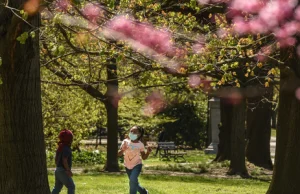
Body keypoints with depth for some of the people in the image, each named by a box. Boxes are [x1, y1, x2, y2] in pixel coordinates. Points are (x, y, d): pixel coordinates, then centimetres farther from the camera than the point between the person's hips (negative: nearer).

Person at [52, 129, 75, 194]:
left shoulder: (60, 147, 13)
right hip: (63, 171, -10)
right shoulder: (66, 148, -17)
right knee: (71, 186, -5)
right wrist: (69, 171, -21)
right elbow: (64, 161, -24)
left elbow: (56, 159, 20)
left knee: (57, 187, 13)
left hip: (58, 170, 10)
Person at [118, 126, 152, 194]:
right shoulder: (125, 142, -12)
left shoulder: (140, 144, -12)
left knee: (133, 180, -26)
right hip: (128, 166, 3)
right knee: (134, 183, 16)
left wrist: (148, 152, -21)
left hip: (137, 165, -3)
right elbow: (119, 154, -11)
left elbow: (144, 157, -2)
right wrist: (123, 150, -32)